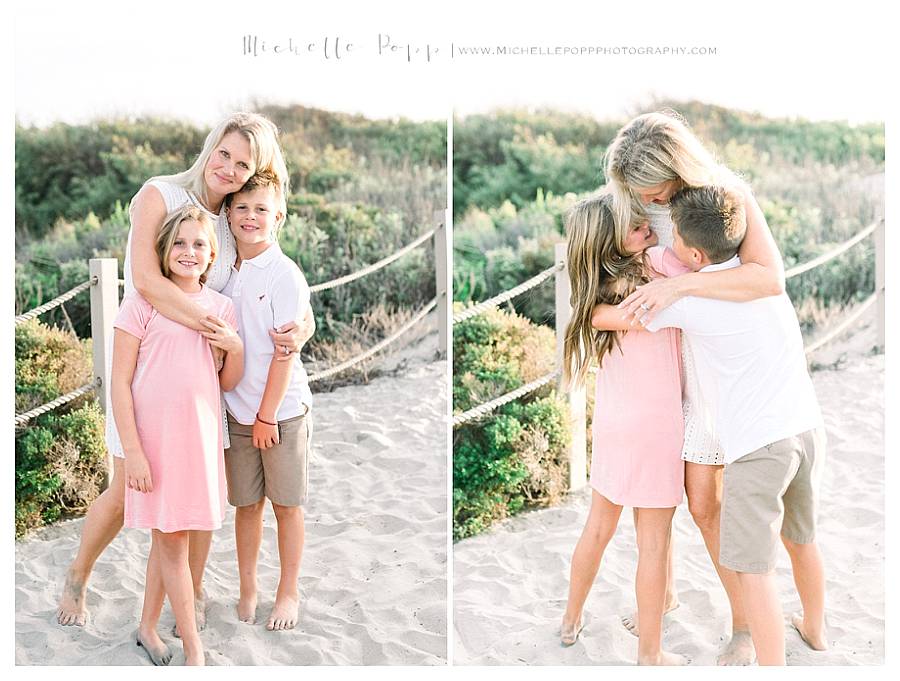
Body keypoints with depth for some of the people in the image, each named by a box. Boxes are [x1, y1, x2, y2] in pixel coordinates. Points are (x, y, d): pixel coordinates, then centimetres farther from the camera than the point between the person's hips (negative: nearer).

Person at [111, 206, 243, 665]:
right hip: (154, 436, -4)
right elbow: (120, 381, -9)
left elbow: (227, 383, 13)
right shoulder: (142, 302, -7)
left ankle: (148, 627, 31)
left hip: (200, 433, 5)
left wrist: (235, 349, -8)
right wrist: (132, 450, -14)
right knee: (173, 541, 2)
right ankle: (194, 649, 12)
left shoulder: (220, 307, 7)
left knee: (168, 535, 15)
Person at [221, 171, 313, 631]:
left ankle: (288, 593, 20)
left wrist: (268, 415, -12)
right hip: (237, 409, 5)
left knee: (286, 504, 6)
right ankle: (247, 592, 24)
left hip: (281, 408, -4)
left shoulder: (285, 274, -11)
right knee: (245, 504, 11)